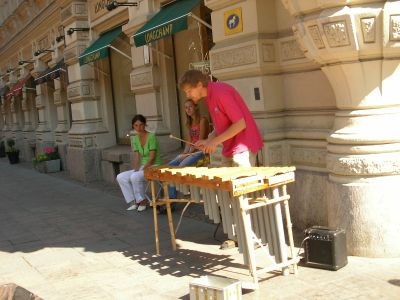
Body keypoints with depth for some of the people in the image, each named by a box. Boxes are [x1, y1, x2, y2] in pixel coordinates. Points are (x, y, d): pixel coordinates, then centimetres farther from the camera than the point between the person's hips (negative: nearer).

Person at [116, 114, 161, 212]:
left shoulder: (151, 137, -14)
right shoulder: (135, 139, 7)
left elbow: (152, 158, -18)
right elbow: (136, 157, 3)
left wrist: (141, 170, -21)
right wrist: (135, 170, -13)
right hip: (143, 167, 7)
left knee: (135, 177, -31)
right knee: (121, 177, -8)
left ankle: (142, 201, -9)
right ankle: (134, 201, -2)